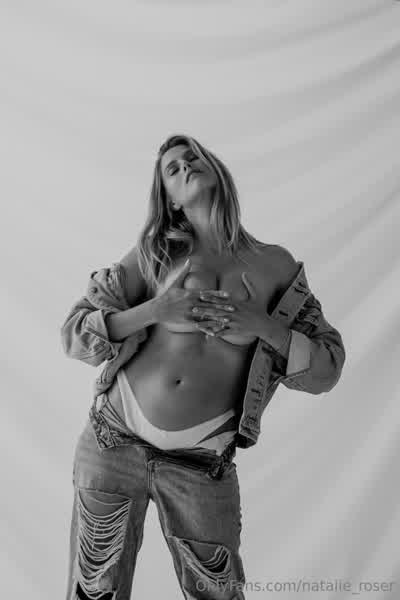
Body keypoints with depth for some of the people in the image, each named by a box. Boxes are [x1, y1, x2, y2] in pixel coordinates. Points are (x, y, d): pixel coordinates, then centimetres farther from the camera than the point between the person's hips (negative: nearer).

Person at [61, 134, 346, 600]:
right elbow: (74, 334, -2)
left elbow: (327, 369, 2)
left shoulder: (276, 265, 3)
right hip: (114, 441, 1)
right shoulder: (154, 253, 2)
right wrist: (156, 310, -17)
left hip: (203, 467, 0)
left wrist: (262, 325, -15)